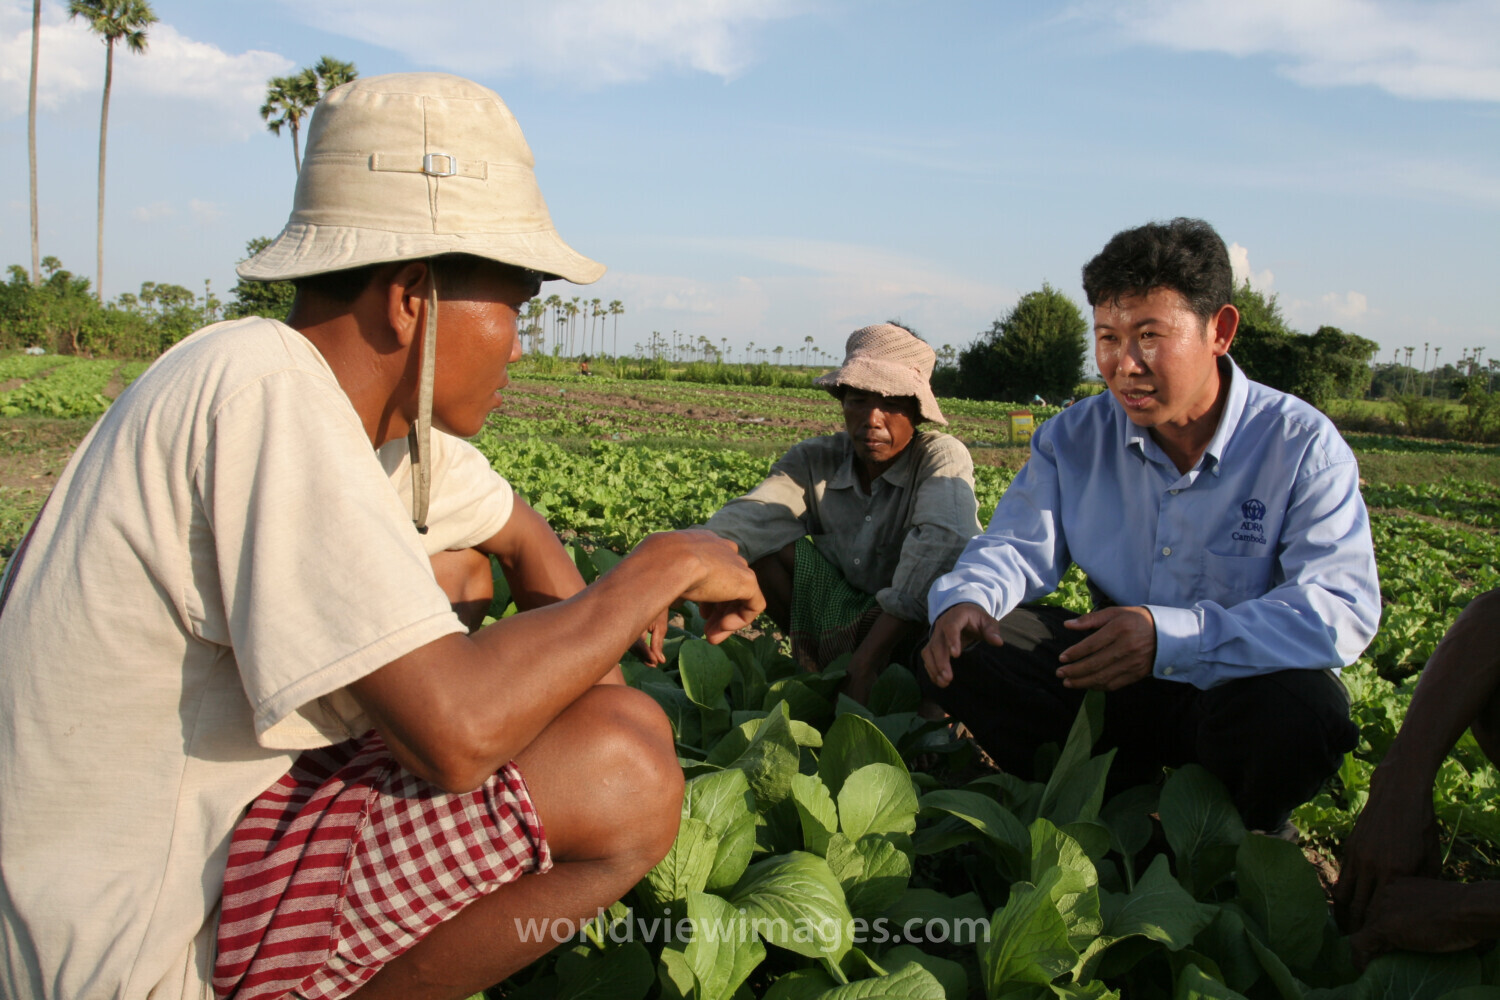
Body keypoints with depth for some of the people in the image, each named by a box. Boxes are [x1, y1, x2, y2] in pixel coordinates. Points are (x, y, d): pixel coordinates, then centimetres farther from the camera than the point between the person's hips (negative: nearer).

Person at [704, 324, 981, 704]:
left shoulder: (942, 456, -17)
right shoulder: (816, 461, -7)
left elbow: (942, 540, -37)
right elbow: (746, 520, -24)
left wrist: (866, 660, -46)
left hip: (917, 632, -3)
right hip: (847, 618, 4)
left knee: (958, 566, -34)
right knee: (762, 543, -13)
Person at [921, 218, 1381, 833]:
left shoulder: (1302, 446, -14)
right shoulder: (1074, 437, -1)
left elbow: (1343, 609, -24)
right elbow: (1018, 545, 0)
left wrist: (1174, 635, -39)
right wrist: (966, 599, -26)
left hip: (1241, 685, -3)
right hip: (1115, 674, 4)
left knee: (1298, 711, -37)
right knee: (960, 649, -13)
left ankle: (1242, 837, -4)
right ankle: (1118, 794, -7)